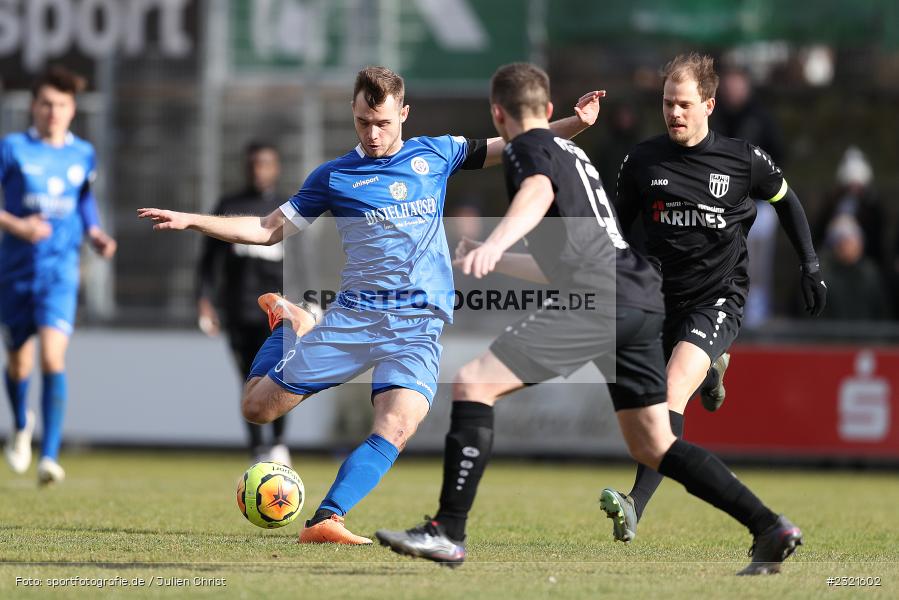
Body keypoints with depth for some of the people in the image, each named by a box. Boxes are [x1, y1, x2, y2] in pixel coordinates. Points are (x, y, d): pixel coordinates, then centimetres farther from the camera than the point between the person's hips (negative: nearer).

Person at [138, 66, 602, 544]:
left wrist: (573, 124, 2)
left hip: (418, 325, -1)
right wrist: (189, 221, 3)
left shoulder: (435, 155, 10)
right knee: (258, 407, -1)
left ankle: (326, 520, -30)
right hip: (352, 316, 1)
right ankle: (288, 325, 27)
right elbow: (269, 229, 12)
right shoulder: (334, 176, 7)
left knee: (395, 428, -27)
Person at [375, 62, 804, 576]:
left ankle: (448, 533, -16)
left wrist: (496, 242, -37)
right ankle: (771, 529, 11)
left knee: (474, 383, -8)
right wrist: (496, 262, 54)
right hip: (644, 300, 9)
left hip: (598, 300, -9)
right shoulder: (573, 153, 33)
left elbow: (538, 192, -21)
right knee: (652, 445, 17)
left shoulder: (527, 148, 6)